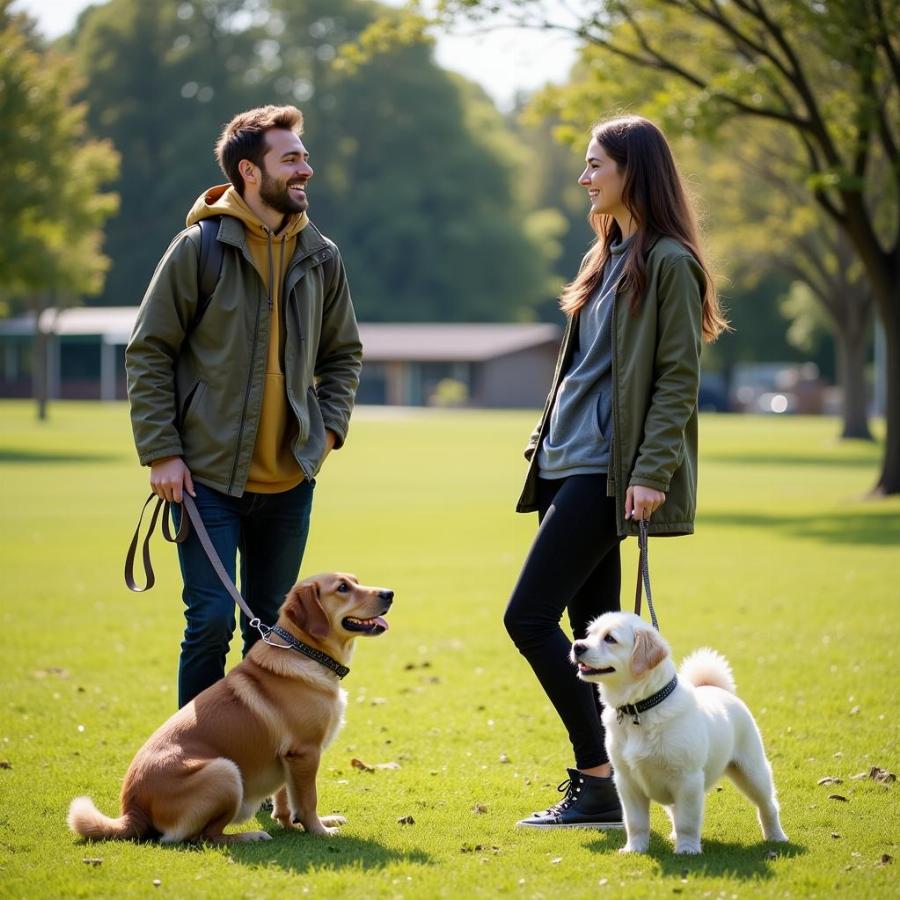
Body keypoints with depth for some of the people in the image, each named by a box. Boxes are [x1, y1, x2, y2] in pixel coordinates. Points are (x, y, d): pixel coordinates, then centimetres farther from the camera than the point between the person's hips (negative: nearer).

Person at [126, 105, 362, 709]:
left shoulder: (321, 257, 6)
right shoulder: (200, 249, -7)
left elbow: (343, 355, 18)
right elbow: (148, 353, -5)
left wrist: (328, 428, 3)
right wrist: (161, 452, -11)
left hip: (290, 480, 4)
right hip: (209, 476, -4)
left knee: (273, 630, 10)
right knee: (212, 621, -8)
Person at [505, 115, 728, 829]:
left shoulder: (667, 261, -9)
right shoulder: (607, 257, 18)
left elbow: (678, 378, -14)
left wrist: (652, 472, -21)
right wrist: (545, 444, 19)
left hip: (608, 470, -9)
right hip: (570, 462, 9)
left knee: (530, 617, -12)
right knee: (590, 627, 8)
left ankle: (600, 782, -7)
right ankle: (603, 782, 12)